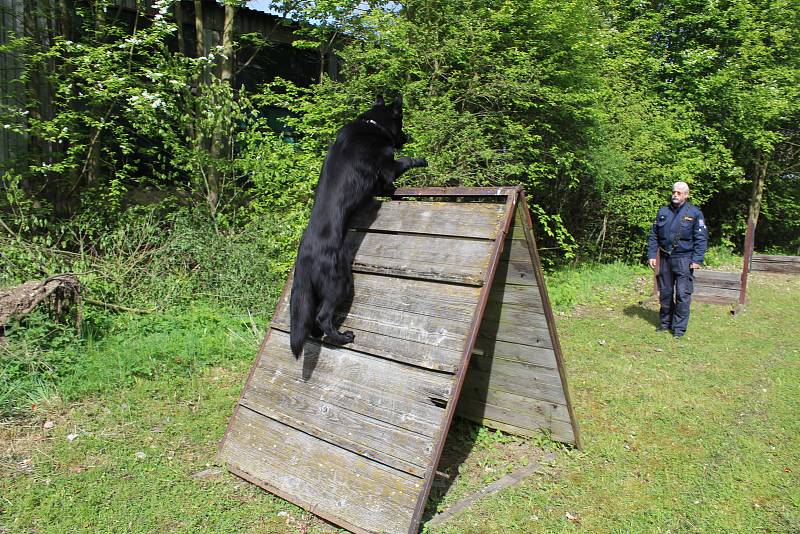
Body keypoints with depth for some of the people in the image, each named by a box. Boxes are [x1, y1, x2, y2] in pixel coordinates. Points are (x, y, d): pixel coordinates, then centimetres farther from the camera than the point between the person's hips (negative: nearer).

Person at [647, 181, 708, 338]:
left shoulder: (694, 213, -2)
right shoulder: (663, 211, 10)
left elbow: (701, 238, -5)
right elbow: (653, 236, 12)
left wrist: (697, 259, -12)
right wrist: (651, 255, 3)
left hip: (684, 259, -4)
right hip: (665, 259, 4)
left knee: (682, 294, -4)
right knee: (665, 293, 12)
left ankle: (679, 327, 4)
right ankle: (665, 322, 25)